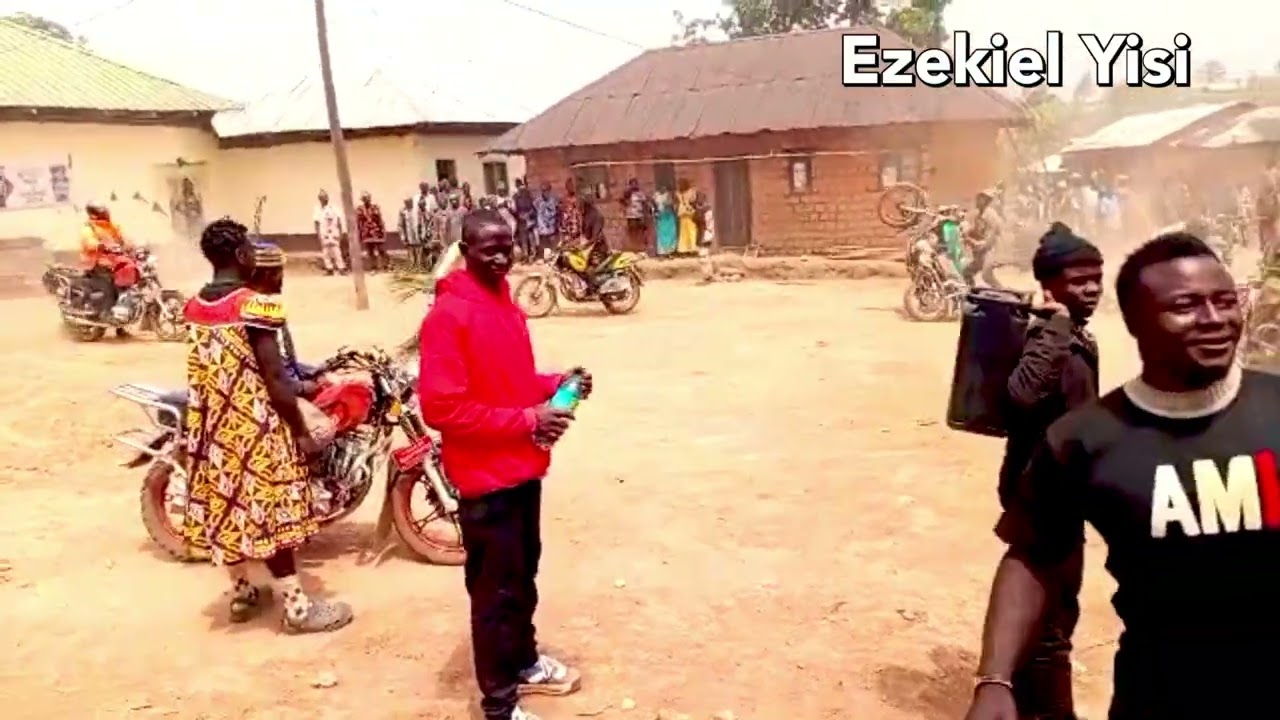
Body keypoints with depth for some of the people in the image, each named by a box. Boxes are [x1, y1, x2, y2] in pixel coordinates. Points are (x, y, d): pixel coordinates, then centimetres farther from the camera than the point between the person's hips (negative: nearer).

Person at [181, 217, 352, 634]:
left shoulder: (194, 307, 6)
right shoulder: (254, 306, -18)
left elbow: (204, 373, 13)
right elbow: (274, 377, -19)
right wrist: (301, 431, -12)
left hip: (213, 425, 8)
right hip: (254, 426, -8)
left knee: (226, 506, 16)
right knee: (268, 511, -2)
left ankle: (242, 593, 32)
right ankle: (298, 607, 7)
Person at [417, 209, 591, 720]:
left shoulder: (507, 304, 10)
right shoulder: (447, 315, -18)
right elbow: (441, 408, -23)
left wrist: (556, 384, 1)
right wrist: (527, 421, -21)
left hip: (523, 467, 9)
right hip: (486, 476, -8)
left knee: (524, 573, 23)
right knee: (496, 590, 4)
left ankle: (524, 662, 42)